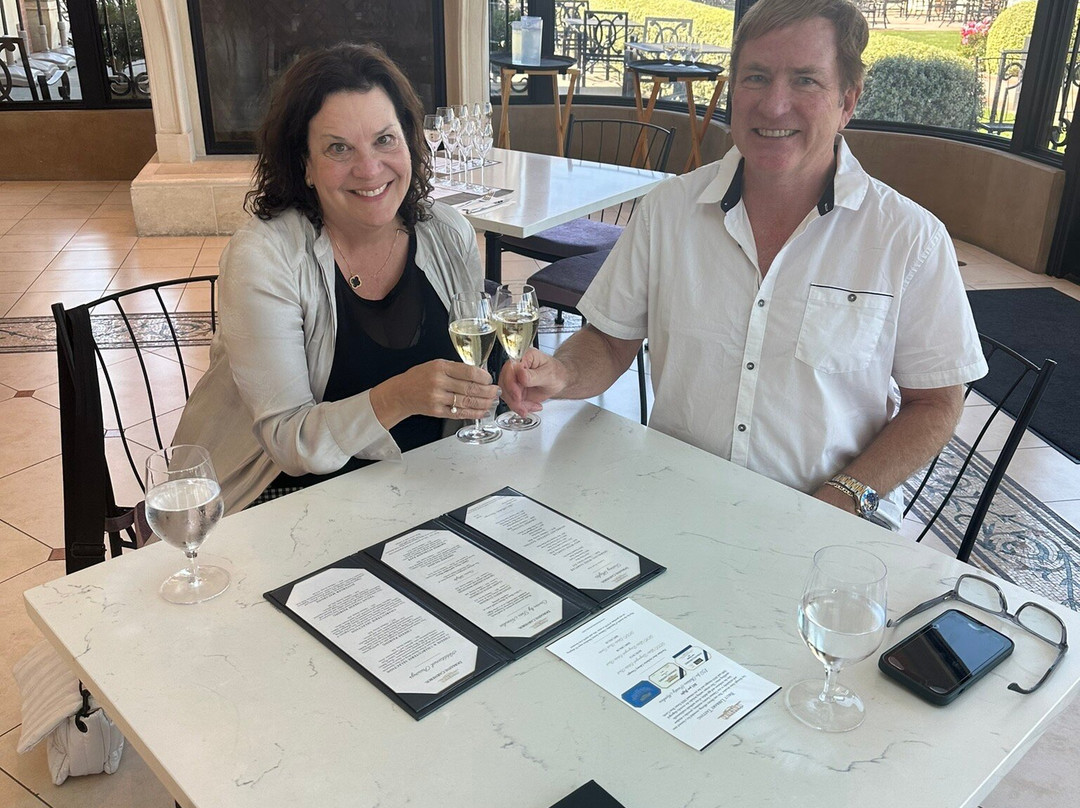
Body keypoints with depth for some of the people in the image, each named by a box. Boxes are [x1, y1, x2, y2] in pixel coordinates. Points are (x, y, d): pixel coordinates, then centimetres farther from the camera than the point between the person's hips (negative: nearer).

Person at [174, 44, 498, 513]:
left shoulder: (449, 236, -3)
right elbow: (287, 442, -20)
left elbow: (476, 372, 9)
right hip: (286, 489, -4)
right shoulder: (263, 257, -17)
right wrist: (397, 399, -35)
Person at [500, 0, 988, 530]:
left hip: (829, 526, -1)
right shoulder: (667, 208, 3)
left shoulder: (911, 240, -3)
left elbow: (935, 404, 1)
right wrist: (560, 376, -12)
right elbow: (610, 341, 10)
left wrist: (841, 499, -11)